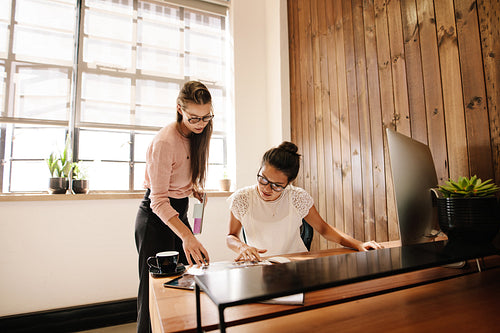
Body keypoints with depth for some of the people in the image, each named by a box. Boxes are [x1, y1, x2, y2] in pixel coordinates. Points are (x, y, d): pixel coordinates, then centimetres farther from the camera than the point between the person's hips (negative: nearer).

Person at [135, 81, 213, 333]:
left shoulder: (195, 135, 2)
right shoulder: (165, 142, -24)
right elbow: (159, 200, -27)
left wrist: (193, 188, 1)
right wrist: (186, 236, -38)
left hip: (179, 213, 8)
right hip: (156, 218, -7)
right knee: (154, 291, 2)